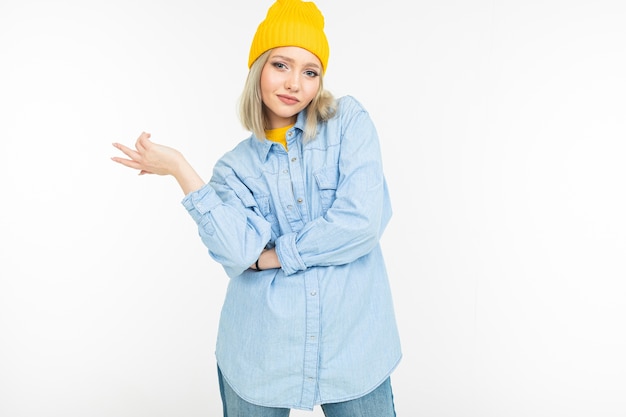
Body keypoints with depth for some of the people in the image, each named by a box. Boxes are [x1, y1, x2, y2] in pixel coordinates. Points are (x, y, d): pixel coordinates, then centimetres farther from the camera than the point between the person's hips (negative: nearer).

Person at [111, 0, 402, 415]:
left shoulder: (348, 121, -2)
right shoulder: (236, 166, 3)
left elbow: (362, 220, -14)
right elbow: (237, 254, -13)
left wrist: (272, 255, -8)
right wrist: (181, 170, -13)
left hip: (354, 345, -1)